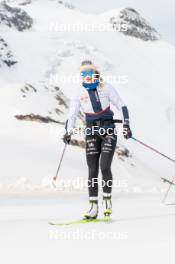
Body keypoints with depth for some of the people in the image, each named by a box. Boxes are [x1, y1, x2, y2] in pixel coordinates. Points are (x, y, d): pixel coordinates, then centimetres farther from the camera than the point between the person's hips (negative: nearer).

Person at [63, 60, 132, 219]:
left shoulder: (106, 88, 0)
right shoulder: (79, 94, 5)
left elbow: (122, 106, 1)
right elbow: (72, 116, 6)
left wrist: (126, 125, -9)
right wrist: (68, 132, -9)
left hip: (109, 130, -2)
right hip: (92, 133, 2)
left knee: (104, 166, -13)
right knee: (92, 169, -4)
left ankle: (107, 200, 4)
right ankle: (93, 206, -2)